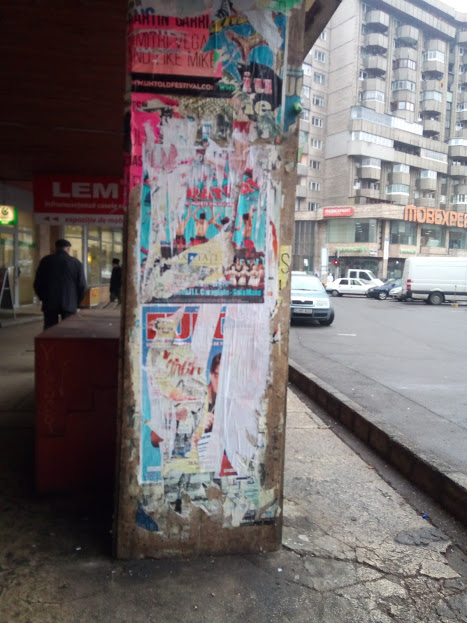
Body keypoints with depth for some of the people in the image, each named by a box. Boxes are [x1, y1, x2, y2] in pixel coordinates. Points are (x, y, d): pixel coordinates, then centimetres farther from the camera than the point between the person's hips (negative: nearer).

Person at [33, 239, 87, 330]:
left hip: (49, 303, 2)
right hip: (69, 304, -1)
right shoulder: (76, 263, -1)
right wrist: (77, 302, 11)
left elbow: (37, 283, 5)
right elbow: (82, 285, -2)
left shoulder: (46, 261, 3)